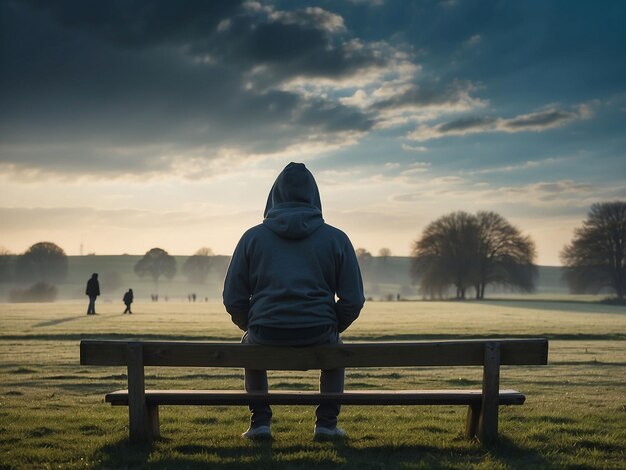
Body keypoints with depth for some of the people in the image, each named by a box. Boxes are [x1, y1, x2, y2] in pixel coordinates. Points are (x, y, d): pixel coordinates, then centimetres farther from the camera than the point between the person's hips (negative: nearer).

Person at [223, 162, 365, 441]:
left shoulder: (252, 237, 5)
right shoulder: (336, 239, 4)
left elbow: (233, 299, 4)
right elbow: (353, 300, 1)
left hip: (266, 336, 0)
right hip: (319, 336, 0)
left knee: (250, 344, 36)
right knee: (335, 348, 36)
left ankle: (260, 422, 30)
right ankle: (327, 423, 27)